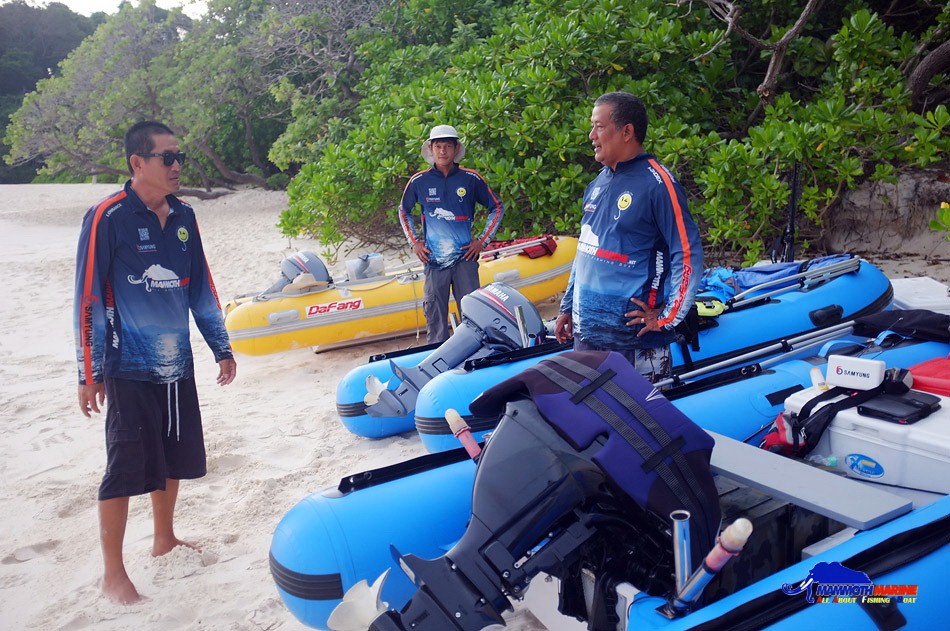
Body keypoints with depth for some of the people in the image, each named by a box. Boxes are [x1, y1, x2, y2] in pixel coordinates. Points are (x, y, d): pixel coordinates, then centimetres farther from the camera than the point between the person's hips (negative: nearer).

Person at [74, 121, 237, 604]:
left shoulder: (183, 216, 7)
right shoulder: (107, 217, -12)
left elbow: (201, 286, 13)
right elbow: (88, 297, -11)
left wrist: (221, 347, 13)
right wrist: (89, 373, -10)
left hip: (177, 364, 6)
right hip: (129, 369, -6)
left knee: (173, 457, 16)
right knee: (125, 468, -1)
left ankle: (164, 538, 36)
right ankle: (113, 573, 13)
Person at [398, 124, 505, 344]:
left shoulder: (471, 179, 1)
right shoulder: (419, 181, 3)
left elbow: (497, 207, 10)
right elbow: (404, 212, 19)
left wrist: (482, 241, 3)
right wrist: (414, 242, 9)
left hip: (465, 257, 0)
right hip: (433, 259, 1)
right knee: (434, 316, 4)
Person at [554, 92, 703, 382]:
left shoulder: (657, 182, -12)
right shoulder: (597, 184, 12)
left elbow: (688, 254, -14)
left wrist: (667, 318, -14)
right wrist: (567, 307, 19)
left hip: (634, 336, -7)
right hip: (585, 331, 8)